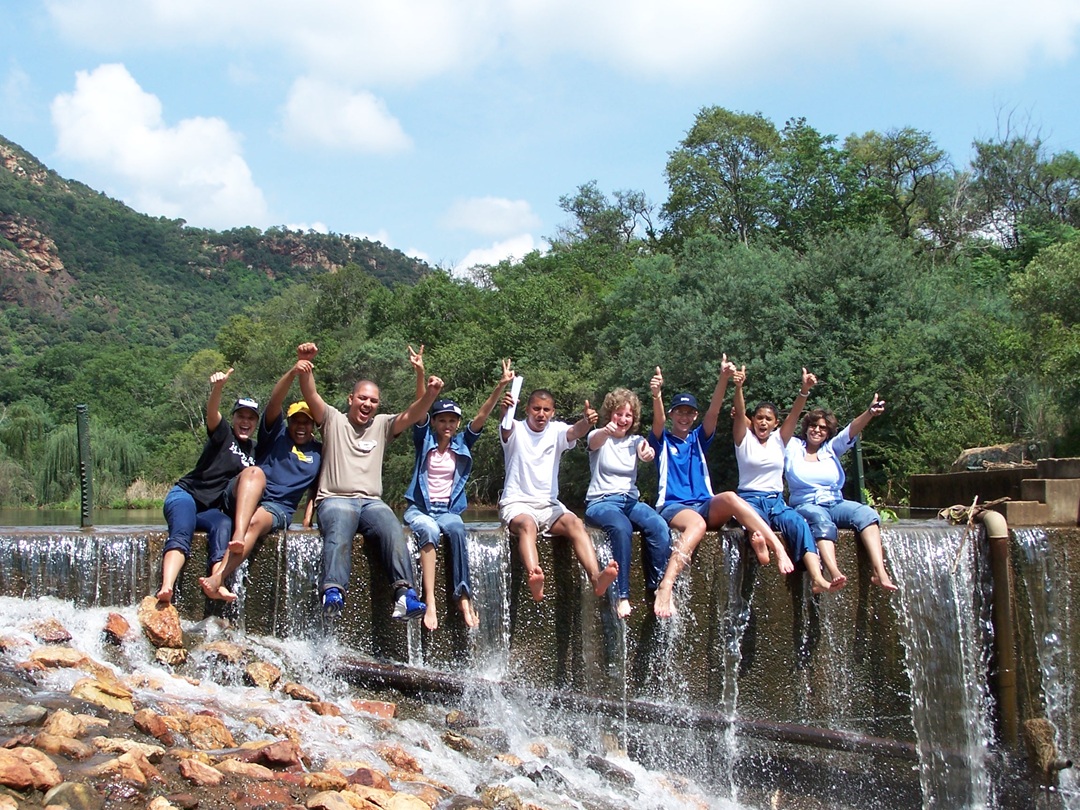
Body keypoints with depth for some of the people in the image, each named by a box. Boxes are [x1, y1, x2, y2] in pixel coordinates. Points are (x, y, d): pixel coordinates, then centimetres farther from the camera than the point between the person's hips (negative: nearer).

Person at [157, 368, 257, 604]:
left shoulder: (253, 451, 16)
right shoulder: (224, 434, 0)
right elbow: (212, 412, -20)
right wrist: (218, 387, -40)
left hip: (209, 509, 4)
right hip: (185, 495, -4)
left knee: (224, 524, -31)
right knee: (182, 533, -32)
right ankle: (166, 588, -54)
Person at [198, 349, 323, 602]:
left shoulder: (319, 452, 20)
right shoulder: (276, 434, 13)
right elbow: (274, 403, -3)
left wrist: (310, 514, 5)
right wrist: (292, 373, -18)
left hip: (278, 509, 1)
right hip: (242, 498, 0)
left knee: (256, 521, -36)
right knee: (254, 472, -36)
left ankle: (218, 578, -54)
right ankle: (237, 536, -58)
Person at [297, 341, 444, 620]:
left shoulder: (382, 425, 22)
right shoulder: (333, 420, 16)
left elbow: (411, 415, 5)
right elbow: (310, 394, 0)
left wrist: (430, 394, -15)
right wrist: (305, 363, -18)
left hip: (371, 501, 2)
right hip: (335, 499, -2)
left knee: (392, 529, -31)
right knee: (339, 531, -36)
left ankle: (404, 594, -45)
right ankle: (333, 594, -54)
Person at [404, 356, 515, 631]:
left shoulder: (462, 444, 10)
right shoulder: (425, 440, 4)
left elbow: (481, 416, 0)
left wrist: (500, 386, -12)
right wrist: (420, 375, -25)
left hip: (448, 509, 2)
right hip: (419, 508, -1)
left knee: (456, 528, -34)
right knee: (429, 531, -36)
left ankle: (463, 597, -39)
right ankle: (429, 603, -43)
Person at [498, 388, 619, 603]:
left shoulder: (557, 431, 9)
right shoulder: (515, 430, 2)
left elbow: (575, 432, -15)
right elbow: (506, 428, -23)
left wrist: (586, 422, -40)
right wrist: (505, 413, -48)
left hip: (549, 505, 4)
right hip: (517, 503, -3)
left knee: (575, 523, -27)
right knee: (527, 524, -36)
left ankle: (596, 577, -46)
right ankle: (534, 579, -62)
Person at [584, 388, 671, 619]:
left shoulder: (636, 441, 15)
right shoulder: (599, 437, 6)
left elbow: (645, 454, -11)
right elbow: (595, 442, -22)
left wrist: (648, 454, -39)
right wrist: (606, 431, -49)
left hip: (631, 500, 4)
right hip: (601, 502, -4)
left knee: (659, 527, -30)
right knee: (621, 528, -38)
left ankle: (659, 588, -23)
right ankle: (621, 596, -35)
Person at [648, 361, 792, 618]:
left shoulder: (698, 439, 20)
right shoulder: (663, 440, 11)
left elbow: (713, 413, 2)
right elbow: (659, 419, -12)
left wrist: (723, 379, -16)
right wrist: (656, 395, -35)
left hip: (706, 507, 4)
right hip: (673, 507, -4)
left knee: (730, 497, -31)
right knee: (697, 523, -40)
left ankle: (779, 549, -42)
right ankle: (665, 588, -58)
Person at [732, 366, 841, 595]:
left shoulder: (779, 439, 14)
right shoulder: (744, 438, 7)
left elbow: (795, 414, -1)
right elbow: (739, 413, -11)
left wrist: (805, 389, -19)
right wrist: (738, 387, -30)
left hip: (776, 501, 0)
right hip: (750, 499, 0)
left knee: (798, 523, -31)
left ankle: (818, 578, -47)